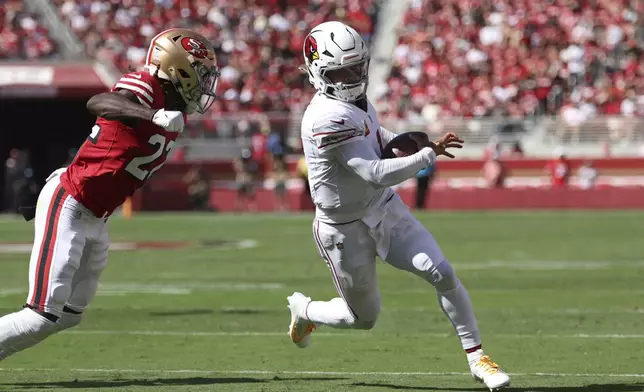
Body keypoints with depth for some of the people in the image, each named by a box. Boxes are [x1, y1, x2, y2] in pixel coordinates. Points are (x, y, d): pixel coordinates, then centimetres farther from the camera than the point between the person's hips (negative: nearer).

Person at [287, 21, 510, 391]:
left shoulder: (357, 99, -1)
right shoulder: (328, 118, -30)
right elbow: (376, 174, -31)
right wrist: (428, 154, -23)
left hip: (385, 209, 7)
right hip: (345, 231, -7)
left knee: (442, 274, -10)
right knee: (364, 318, 12)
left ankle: (477, 357, 0)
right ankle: (304, 310, 42)